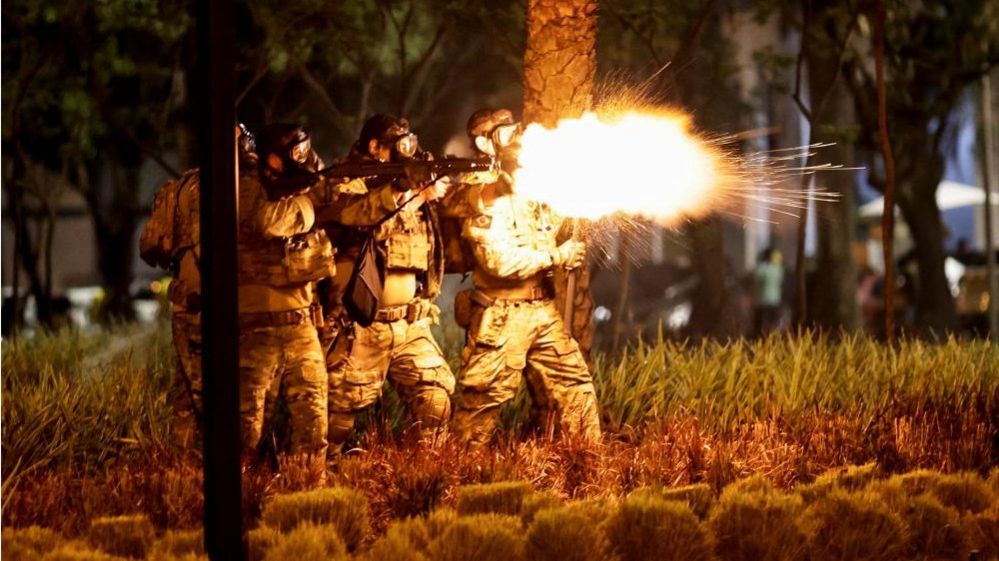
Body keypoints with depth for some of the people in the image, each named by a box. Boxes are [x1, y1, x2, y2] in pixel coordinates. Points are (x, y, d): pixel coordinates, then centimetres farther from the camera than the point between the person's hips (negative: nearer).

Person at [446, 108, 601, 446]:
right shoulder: (480, 196, -12)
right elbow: (499, 262, -21)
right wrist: (556, 257, -15)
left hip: (542, 313, 8)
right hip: (501, 316, -8)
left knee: (574, 386, 7)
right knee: (484, 400, -3)